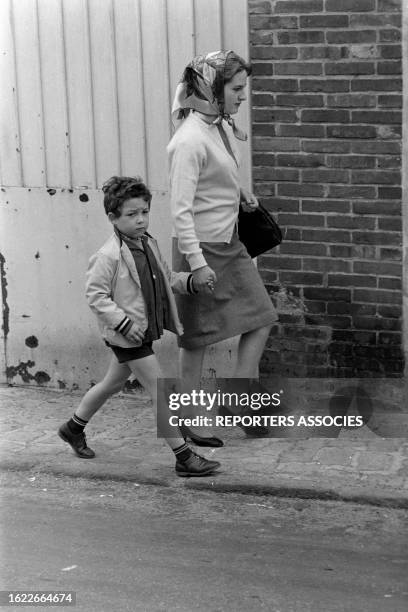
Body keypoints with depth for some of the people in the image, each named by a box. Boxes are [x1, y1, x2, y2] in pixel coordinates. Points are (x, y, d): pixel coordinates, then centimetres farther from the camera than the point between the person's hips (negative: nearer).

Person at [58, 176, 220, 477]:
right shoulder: (109, 255, -20)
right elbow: (95, 295, -18)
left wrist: (190, 281, 0)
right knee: (161, 392, -7)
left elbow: (166, 279, 18)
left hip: (145, 332, 9)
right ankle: (184, 457, -1)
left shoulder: (149, 244, 6)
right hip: (127, 336, -9)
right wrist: (124, 322, -24)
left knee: (113, 384, 24)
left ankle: (73, 428, 44)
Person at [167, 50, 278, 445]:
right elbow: (181, 209, -23)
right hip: (201, 248, -9)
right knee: (196, 338, 5)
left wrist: (239, 193, 4)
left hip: (230, 243, 9)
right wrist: (197, 262, -25)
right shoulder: (190, 140, -22)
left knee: (260, 320, 8)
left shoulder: (222, 127, 5)